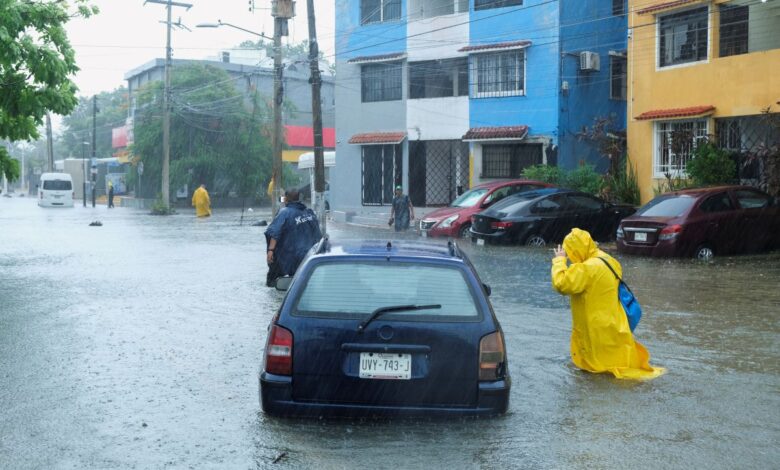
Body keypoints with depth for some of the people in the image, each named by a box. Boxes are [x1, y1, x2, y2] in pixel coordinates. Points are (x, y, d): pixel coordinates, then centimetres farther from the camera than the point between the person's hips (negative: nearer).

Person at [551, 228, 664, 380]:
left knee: (591, 364, 6)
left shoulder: (586, 269, -24)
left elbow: (561, 284, -26)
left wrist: (560, 260, -15)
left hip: (597, 330, -8)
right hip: (612, 326, 8)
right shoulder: (607, 260, 4)